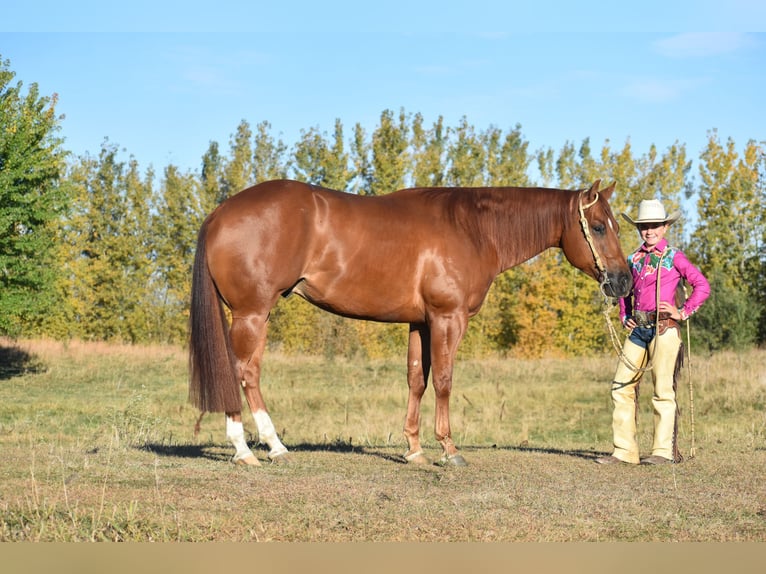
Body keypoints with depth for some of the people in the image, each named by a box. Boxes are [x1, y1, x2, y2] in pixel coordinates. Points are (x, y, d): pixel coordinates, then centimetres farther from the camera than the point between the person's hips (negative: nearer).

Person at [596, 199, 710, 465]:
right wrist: (624, 317, 14)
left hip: (664, 328, -6)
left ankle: (665, 451, 3)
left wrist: (683, 312, -9)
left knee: (663, 389, -3)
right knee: (621, 386, 2)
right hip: (638, 330, 6)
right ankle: (624, 450, 7)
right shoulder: (634, 259, 15)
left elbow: (702, 286, -4)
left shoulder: (673, 257, 0)